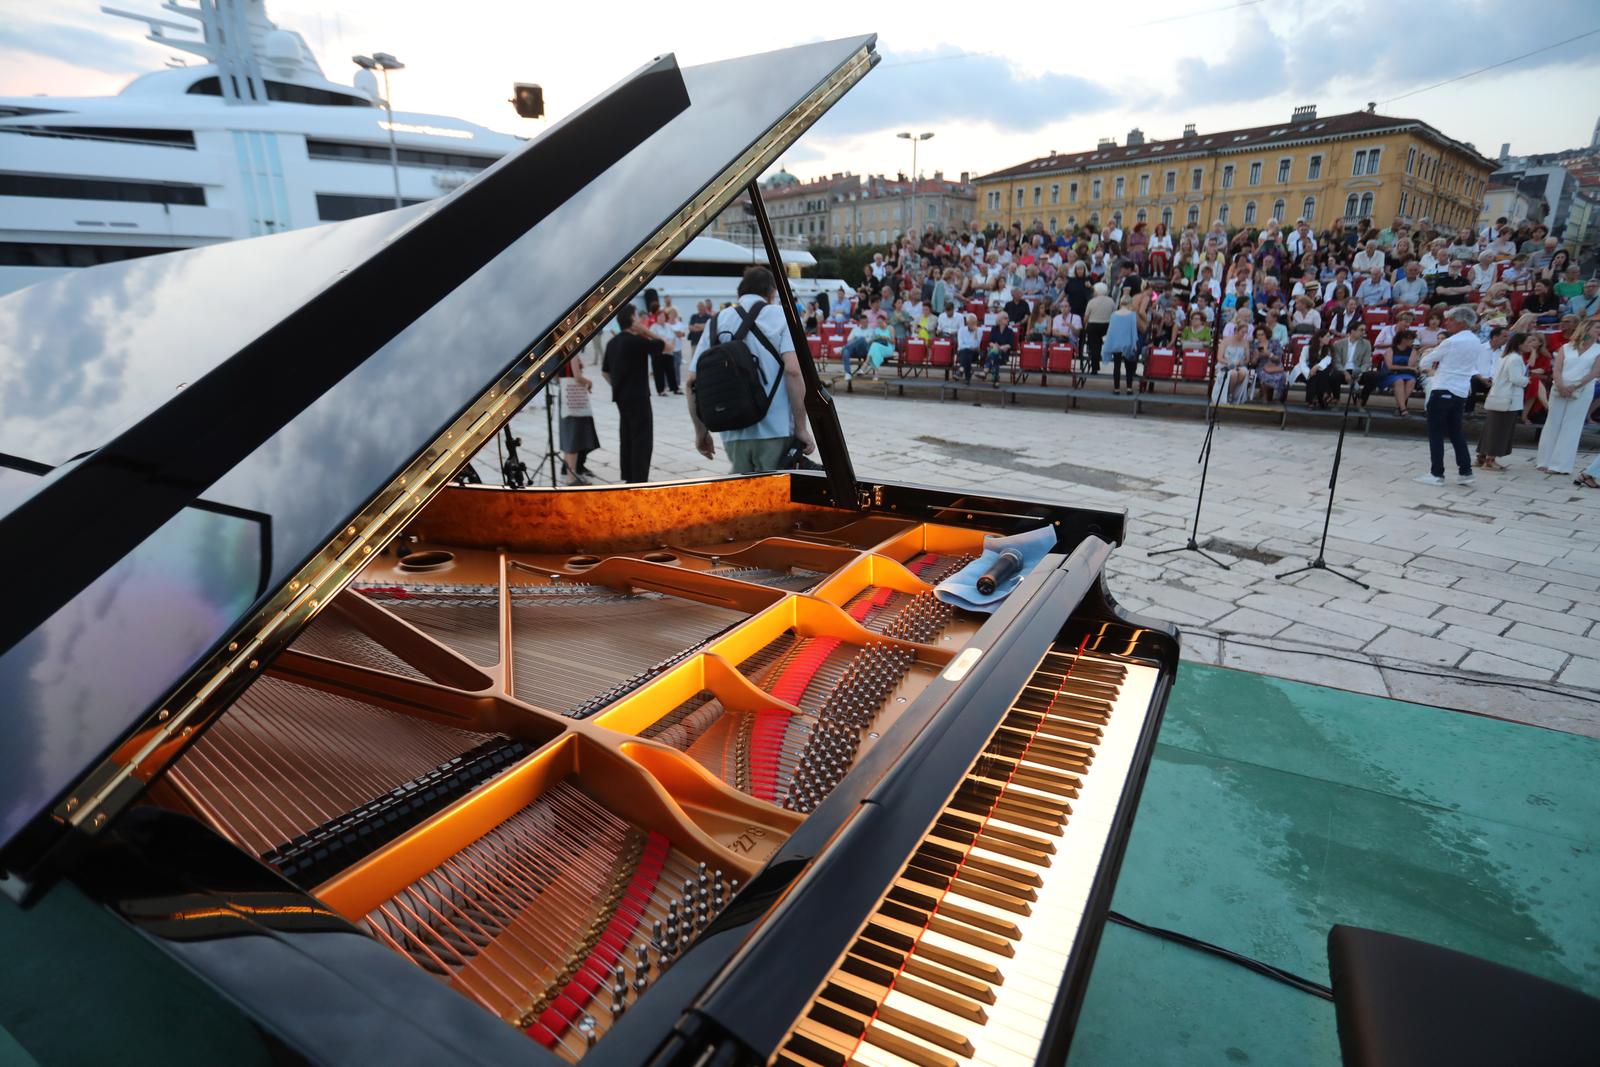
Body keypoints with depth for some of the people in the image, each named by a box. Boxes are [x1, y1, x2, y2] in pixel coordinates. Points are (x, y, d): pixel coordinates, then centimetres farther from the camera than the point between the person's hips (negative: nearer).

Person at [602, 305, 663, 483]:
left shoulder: (612, 342, 10)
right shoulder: (636, 340, -15)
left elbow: (604, 371, 16)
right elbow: (666, 347, -8)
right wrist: (647, 331, -3)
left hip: (621, 396, 8)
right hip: (638, 397, -8)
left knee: (627, 437, 13)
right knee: (642, 439, -4)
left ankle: (629, 478, 19)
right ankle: (639, 482, -4)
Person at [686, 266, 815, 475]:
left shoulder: (717, 321, 12)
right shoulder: (780, 315, 2)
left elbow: (692, 382, 6)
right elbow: (792, 371, -12)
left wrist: (701, 432, 14)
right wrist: (801, 428, -9)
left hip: (733, 434, 4)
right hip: (776, 432, -4)